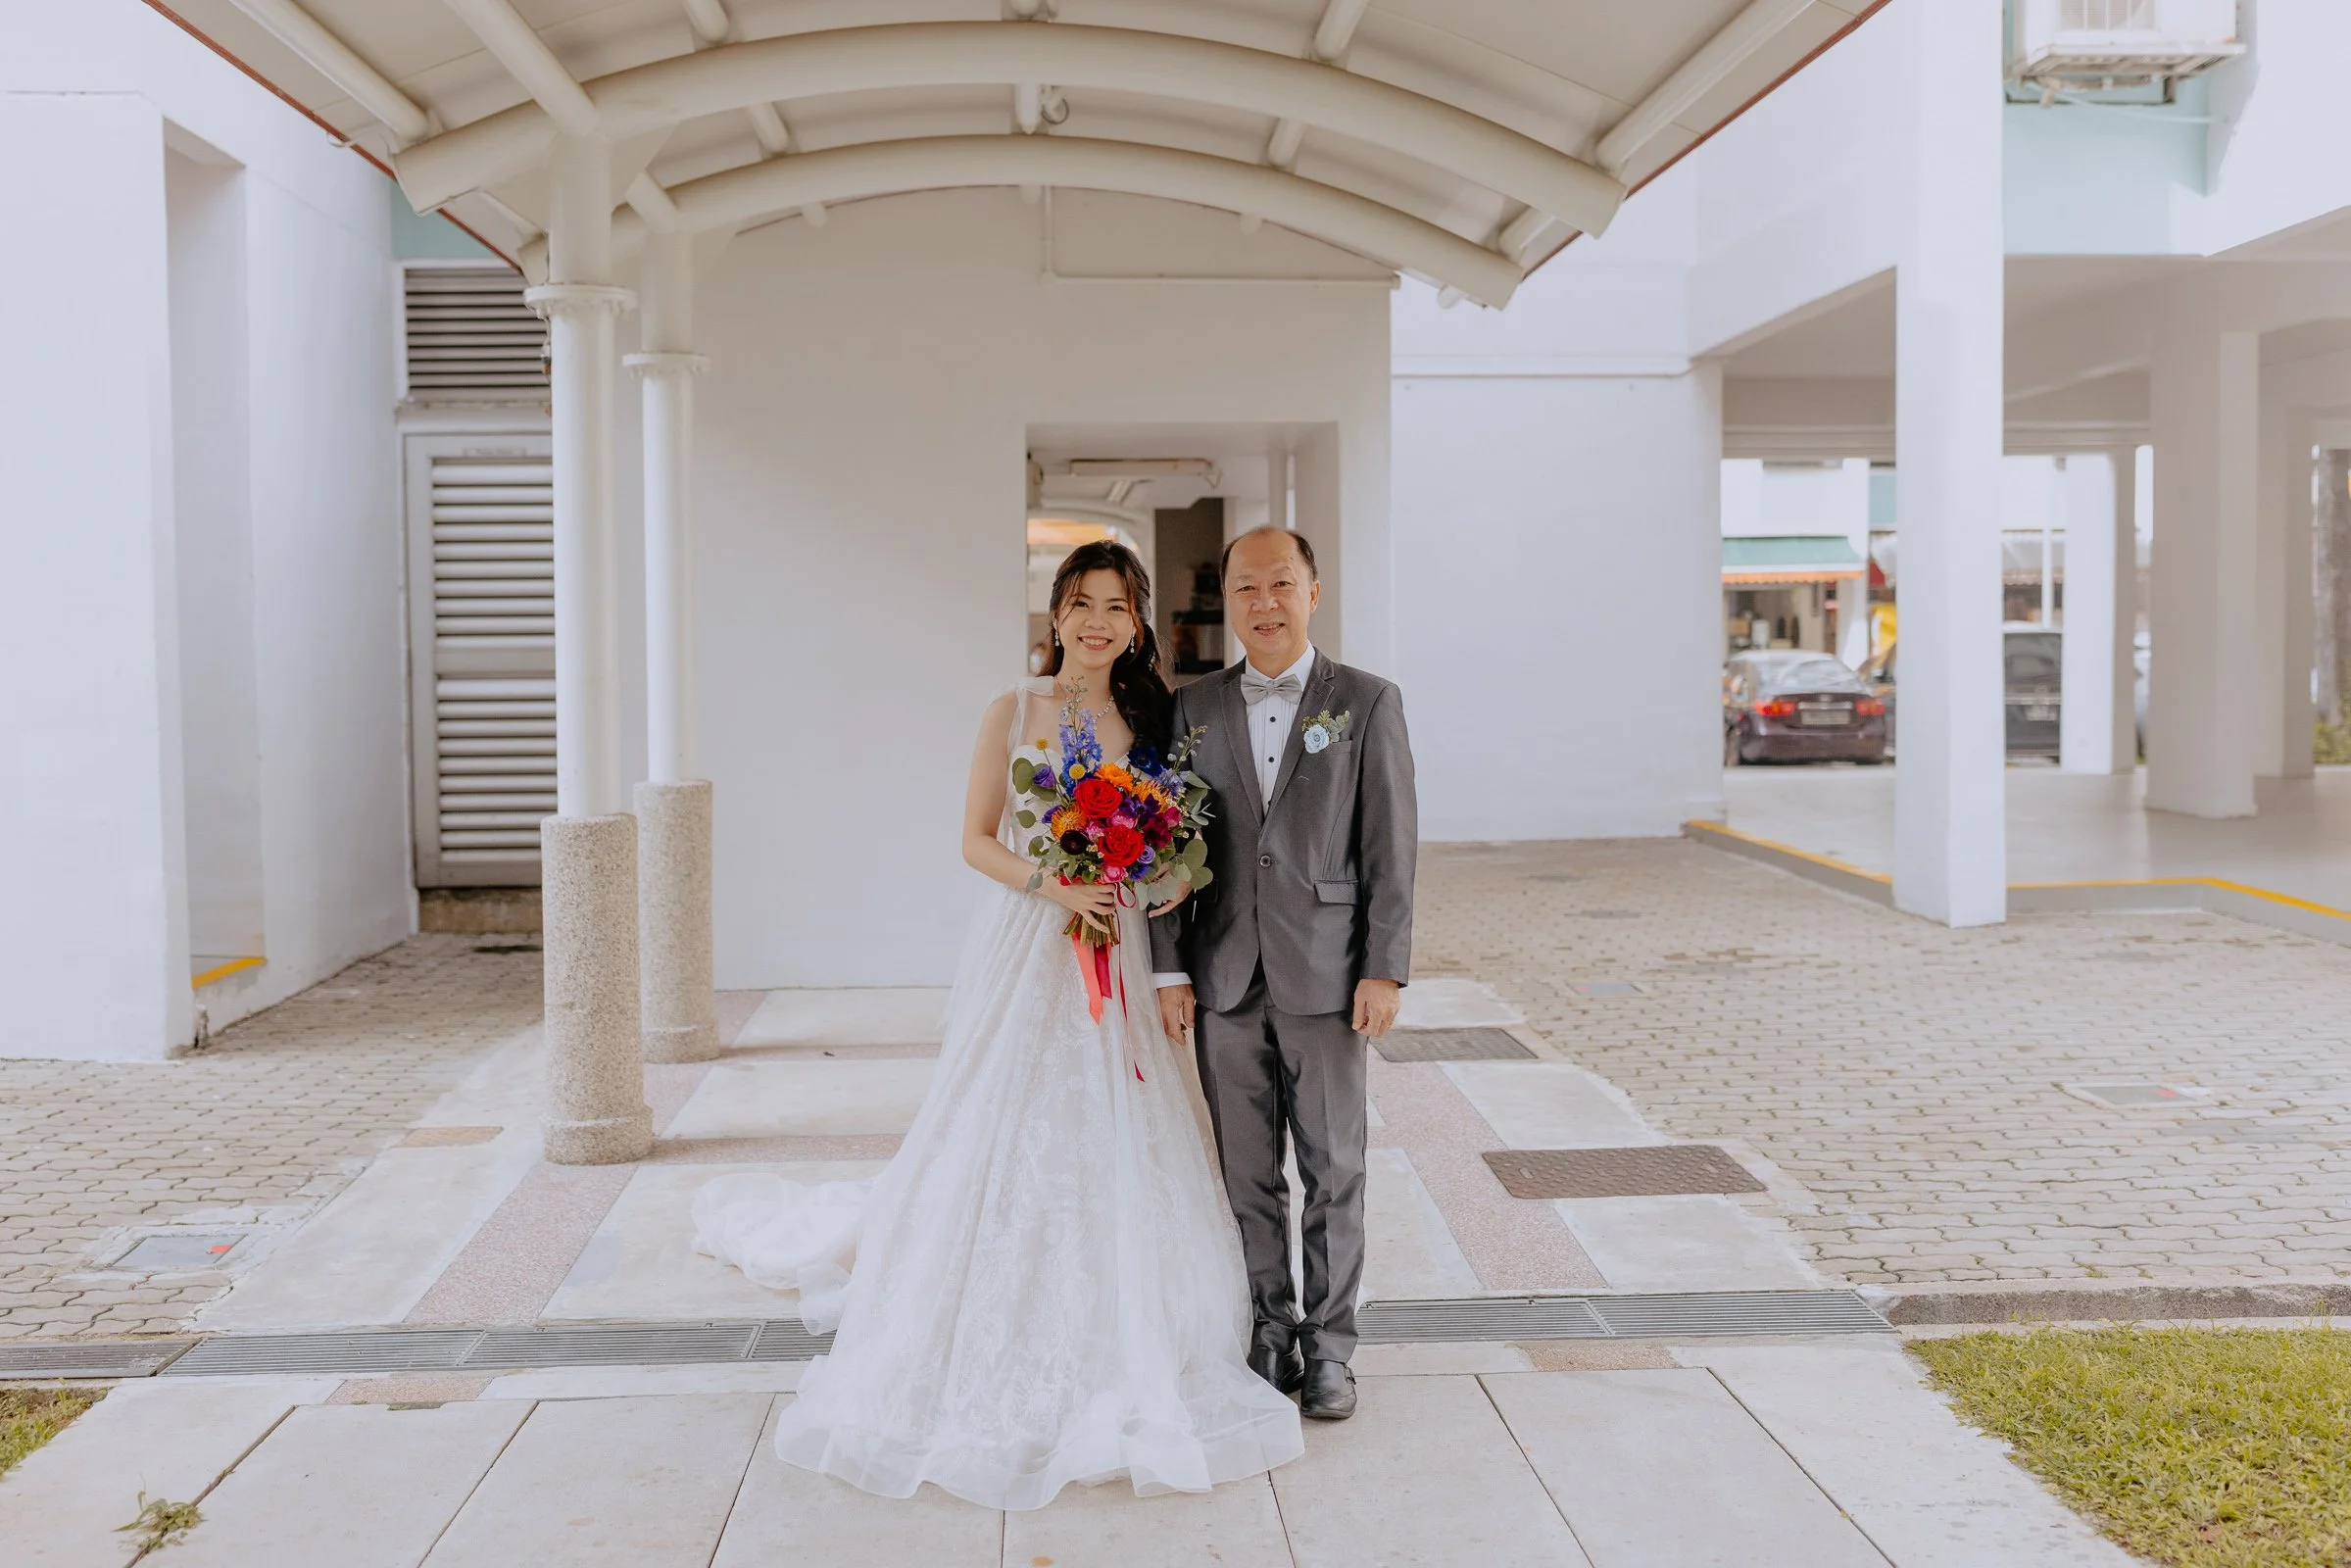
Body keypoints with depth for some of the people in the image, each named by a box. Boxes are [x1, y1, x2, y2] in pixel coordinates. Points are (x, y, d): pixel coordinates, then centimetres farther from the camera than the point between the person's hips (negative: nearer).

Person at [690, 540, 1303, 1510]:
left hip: (1115, 955, 3)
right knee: (1008, 1142, 1)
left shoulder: (1148, 719, 6)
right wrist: (1053, 883, -18)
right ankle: (1000, 1360, 15)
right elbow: (976, 840, -3)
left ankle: (1110, 1357, 19)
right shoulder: (1017, 711, 0)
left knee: (1119, 1150, 4)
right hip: (1026, 949, -2)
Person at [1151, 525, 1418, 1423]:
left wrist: (1385, 971, -8)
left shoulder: (1367, 702, 0)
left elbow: (1392, 847, -3)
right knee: (1246, 1173, 10)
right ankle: (1270, 1333, 24)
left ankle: (1328, 1346, 20)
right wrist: (1169, 968, 1)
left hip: (1326, 977, -2)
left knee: (1334, 1172, 6)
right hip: (1225, 979, 2)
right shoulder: (1193, 708, 7)